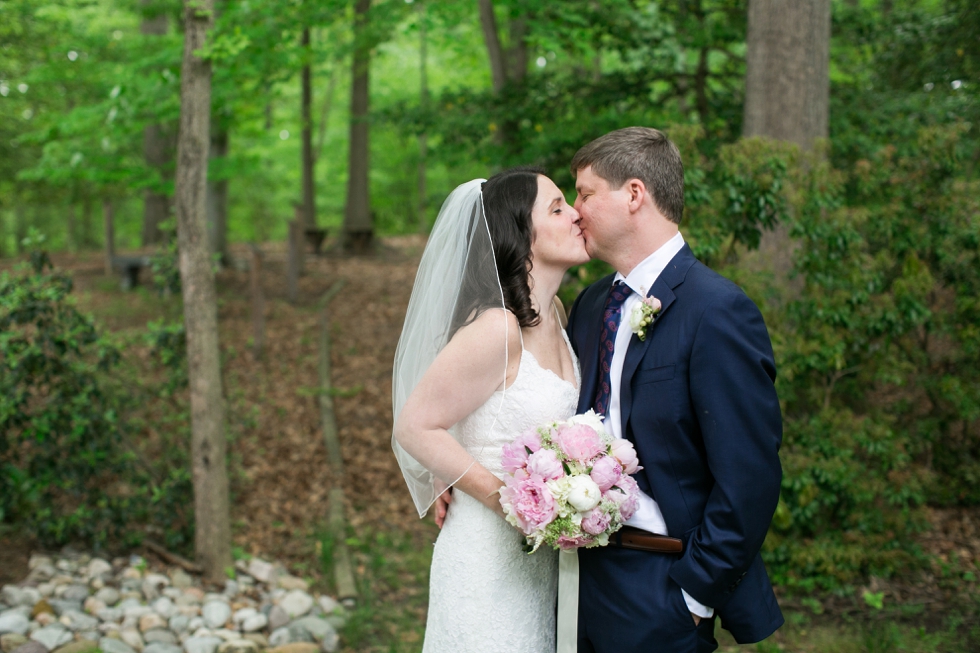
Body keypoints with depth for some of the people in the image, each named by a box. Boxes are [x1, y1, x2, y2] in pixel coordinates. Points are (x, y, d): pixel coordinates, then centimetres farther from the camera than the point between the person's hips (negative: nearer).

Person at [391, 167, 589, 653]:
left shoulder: (552, 315, 4)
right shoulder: (497, 330, -22)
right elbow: (415, 427, -17)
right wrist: (504, 498, -19)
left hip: (541, 555, 8)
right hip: (490, 555, -8)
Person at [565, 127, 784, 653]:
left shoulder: (717, 310, -17)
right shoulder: (591, 304, 8)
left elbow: (749, 479, -19)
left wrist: (694, 595, -15)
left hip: (657, 593, -7)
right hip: (582, 568, 7)